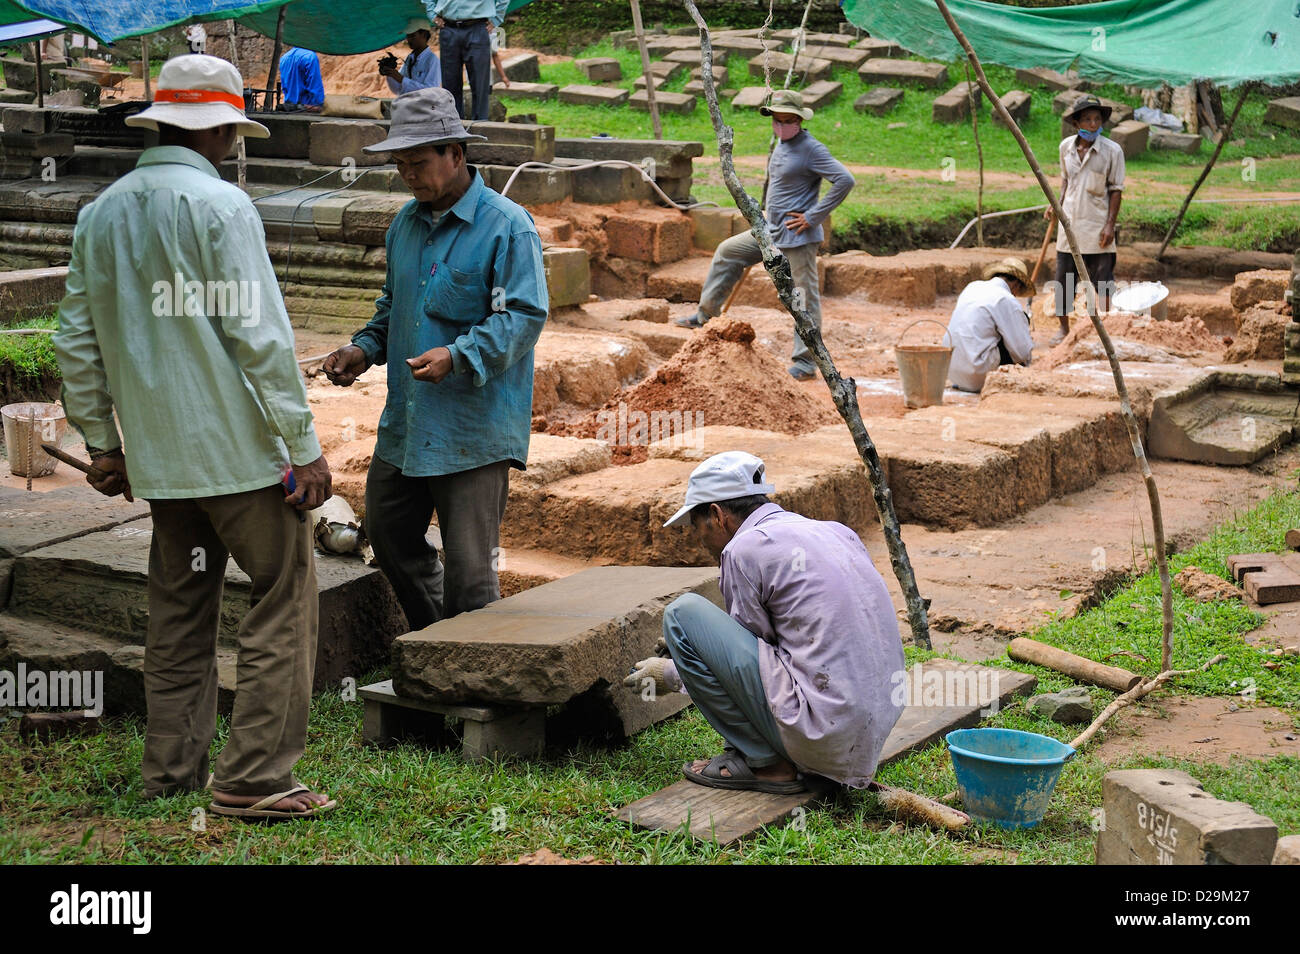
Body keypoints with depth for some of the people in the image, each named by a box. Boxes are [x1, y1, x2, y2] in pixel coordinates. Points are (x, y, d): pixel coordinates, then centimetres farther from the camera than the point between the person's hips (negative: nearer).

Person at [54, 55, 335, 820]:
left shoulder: (102, 213, 10)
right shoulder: (220, 204, -11)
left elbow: (77, 341, 13)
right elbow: (260, 336, -16)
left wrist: (102, 442, 21)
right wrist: (305, 447, -12)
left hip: (158, 455, 7)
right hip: (239, 448, -7)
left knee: (181, 608, 15)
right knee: (284, 600, 0)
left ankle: (174, 768, 20)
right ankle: (255, 776, -2)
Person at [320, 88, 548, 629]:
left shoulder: (507, 226, -10)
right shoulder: (406, 223, 13)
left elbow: (523, 316, -16)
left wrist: (459, 356, -29)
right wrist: (365, 349, 8)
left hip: (473, 427, -8)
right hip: (404, 422, 8)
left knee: (468, 566, -4)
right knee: (389, 536, 17)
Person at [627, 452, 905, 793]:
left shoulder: (744, 548, -6)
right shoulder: (835, 531, 17)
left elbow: (748, 650, 3)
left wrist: (672, 674, 19)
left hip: (820, 733, -9)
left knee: (683, 613, -3)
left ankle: (762, 762, 1)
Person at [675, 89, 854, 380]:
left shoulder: (811, 149, -15)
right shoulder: (781, 143, 12)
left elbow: (845, 180, -23)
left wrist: (813, 217, -21)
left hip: (797, 236, -10)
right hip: (772, 231, 10)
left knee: (805, 296, -5)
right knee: (728, 251, 19)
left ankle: (805, 362, -1)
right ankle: (707, 315, 30)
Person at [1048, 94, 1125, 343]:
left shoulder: (1112, 151, -8)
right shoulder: (1066, 147, 3)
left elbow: (1116, 190, -5)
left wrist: (1110, 224, -11)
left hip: (1097, 226, -4)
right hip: (1069, 222, 4)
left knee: (1102, 280, 1)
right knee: (1063, 279, 8)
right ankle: (1063, 327, 22)